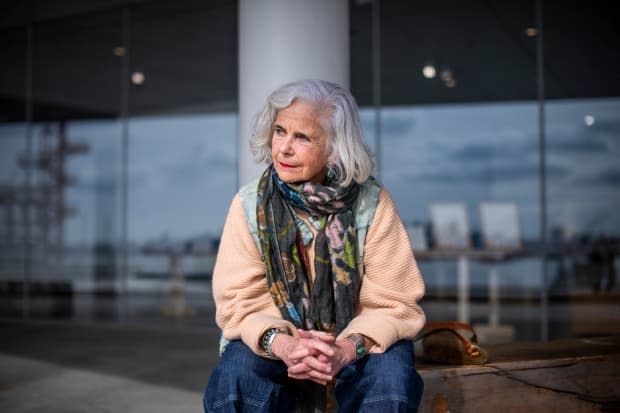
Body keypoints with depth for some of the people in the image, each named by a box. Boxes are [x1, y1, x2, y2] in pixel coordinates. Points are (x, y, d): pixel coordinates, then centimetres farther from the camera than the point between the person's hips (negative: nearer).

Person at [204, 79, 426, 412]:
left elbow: (393, 303, -11)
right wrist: (282, 344, -30)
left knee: (391, 379, -30)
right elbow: (241, 301, -10)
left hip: (357, 346, 0)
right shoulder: (249, 205, -9)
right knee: (234, 377, -29)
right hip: (275, 345, 1)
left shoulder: (373, 204, -12)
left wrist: (346, 349, -30)